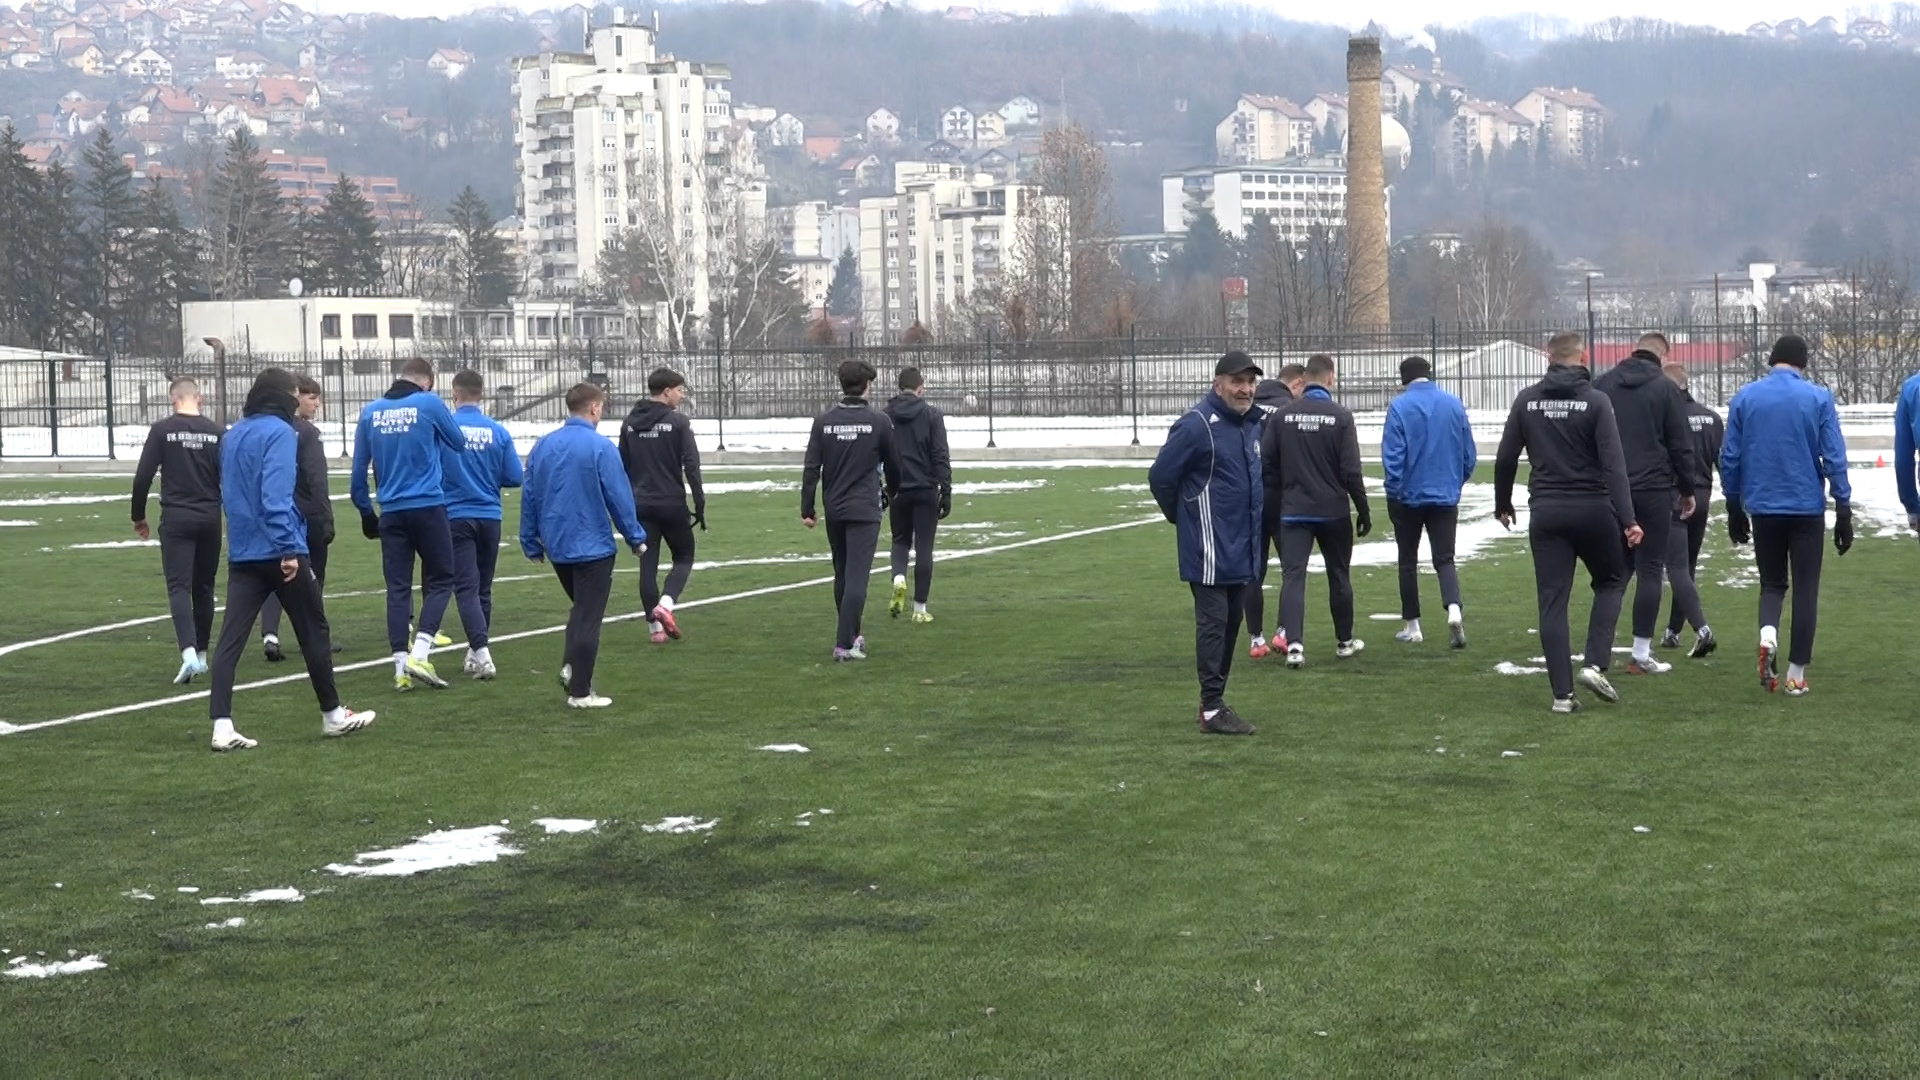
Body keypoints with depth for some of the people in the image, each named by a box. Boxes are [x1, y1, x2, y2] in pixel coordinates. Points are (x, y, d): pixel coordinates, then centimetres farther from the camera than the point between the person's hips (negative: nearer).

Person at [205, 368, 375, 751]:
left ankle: (222, 725, -11)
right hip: (279, 552, -7)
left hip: (241, 554, 7)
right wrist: (289, 548, -23)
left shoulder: (231, 437, 14)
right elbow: (277, 496, -21)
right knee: (313, 631, 9)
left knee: (230, 638, -1)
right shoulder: (280, 433, -11)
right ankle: (333, 715, 21)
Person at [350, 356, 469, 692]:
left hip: (392, 512, 3)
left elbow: (358, 470, 9)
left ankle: (401, 667, 4)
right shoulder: (429, 404, -4)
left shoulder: (371, 412, 6)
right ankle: (420, 654, -8)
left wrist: (366, 512, 18)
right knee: (439, 581, 7)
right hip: (428, 508, -3)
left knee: (397, 588, 7)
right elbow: (459, 444, 9)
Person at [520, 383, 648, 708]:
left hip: (556, 546, 6)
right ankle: (579, 692, 5)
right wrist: (635, 538, 0)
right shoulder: (600, 447, -14)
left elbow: (529, 497, 8)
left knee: (581, 608, 23)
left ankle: (570, 666, 7)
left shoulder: (543, 446, 4)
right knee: (588, 618, 2)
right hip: (592, 547, -6)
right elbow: (619, 497, -12)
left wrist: (532, 543, 17)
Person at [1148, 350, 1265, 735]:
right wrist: (1181, 517, 2)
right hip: (1210, 549, -8)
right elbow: (1160, 476, -11)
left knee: (1231, 624, 13)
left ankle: (1216, 699, 22)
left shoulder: (1253, 424, 10)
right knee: (1213, 624, -7)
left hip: (1243, 548, 8)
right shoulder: (1197, 425, -15)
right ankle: (1212, 710, -4)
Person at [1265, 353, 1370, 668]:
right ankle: (1344, 642, 27)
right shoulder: (1340, 416, -8)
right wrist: (1363, 511, -1)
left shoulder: (1283, 415, 0)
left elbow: (1266, 463, 1)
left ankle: (1294, 643, -19)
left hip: (1294, 512, 1)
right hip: (1333, 512, -1)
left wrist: (1279, 496, 15)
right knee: (1339, 577, 14)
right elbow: (1351, 470, -10)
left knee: (1293, 576, -3)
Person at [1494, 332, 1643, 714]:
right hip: (1592, 510, -2)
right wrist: (1628, 520, -15)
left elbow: (1505, 458, 6)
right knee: (1611, 582, 19)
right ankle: (1596, 664, 2)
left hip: (1545, 513, 2)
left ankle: (1562, 693, 2)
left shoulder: (1527, 400, 2)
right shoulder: (1595, 402, -7)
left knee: (1552, 602, 5)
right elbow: (1613, 464, -13)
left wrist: (1502, 504, 21)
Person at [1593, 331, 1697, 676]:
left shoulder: (1601, 385, 7)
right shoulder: (1665, 388, -3)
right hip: (1653, 490, -4)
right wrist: (1687, 490, 8)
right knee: (1650, 570, 1)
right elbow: (1681, 446, -3)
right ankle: (1641, 654, -1)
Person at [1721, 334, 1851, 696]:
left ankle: (1768, 633, -13)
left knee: (1772, 582, 17)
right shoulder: (1818, 398, -4)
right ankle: (1796, 674, 7)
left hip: (1763, 508, 2)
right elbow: (1834, 458, -6)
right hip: (1807, 508, -2)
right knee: (1805, 589, 8)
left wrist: (1734, 509, 14)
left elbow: (1729, 458, 3)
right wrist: (1843, 511, 0)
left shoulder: (1744, 398, 1)